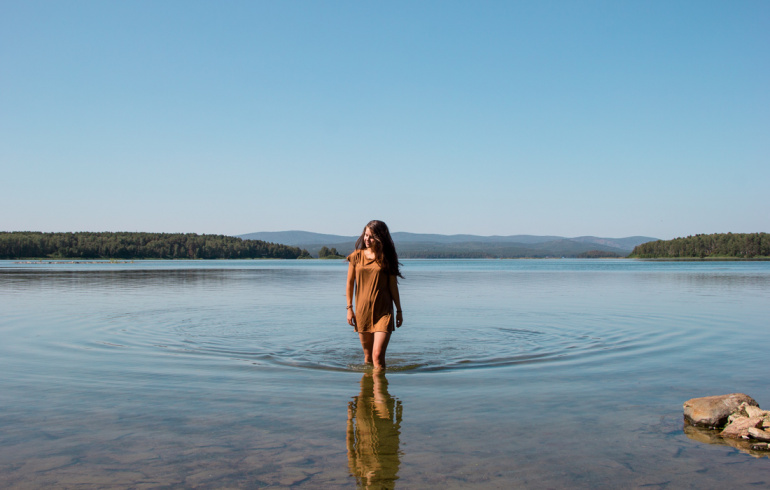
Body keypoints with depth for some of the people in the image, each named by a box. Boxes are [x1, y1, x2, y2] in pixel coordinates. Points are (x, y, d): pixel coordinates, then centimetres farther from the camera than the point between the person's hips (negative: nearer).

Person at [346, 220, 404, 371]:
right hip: (362, 311, 2)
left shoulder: (386, 258, 0)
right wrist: (349, 308, 4)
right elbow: (350, 283, 9)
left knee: (378, 355, -12)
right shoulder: (356, 256, 3)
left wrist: (399, 310, 7)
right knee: (368, 355, 13)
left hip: (383, 311, -2)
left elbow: (393, 285, 5)